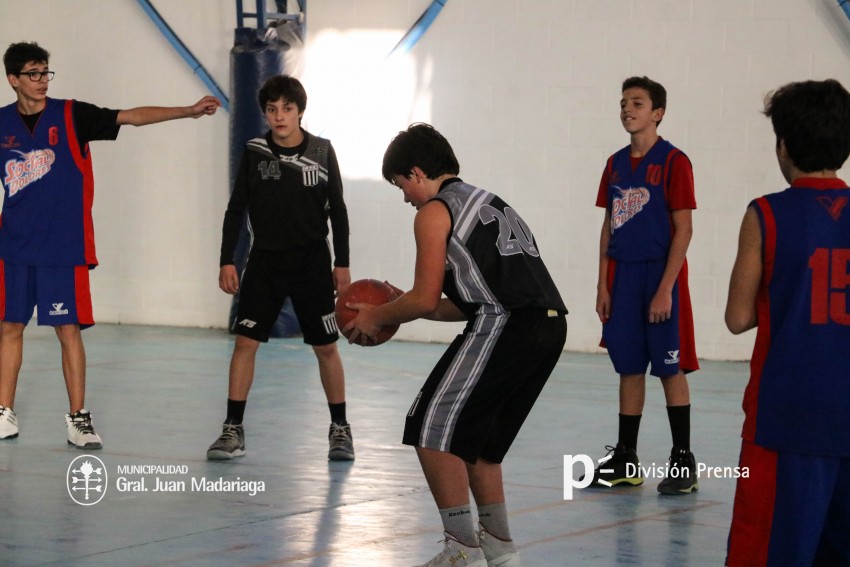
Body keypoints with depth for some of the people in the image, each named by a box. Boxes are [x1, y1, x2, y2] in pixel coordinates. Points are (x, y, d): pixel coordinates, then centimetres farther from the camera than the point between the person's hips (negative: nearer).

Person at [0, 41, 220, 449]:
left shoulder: (71, 115, -3)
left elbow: (133, 117, -9)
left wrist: (189, 111, -18)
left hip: (64, 246, -2)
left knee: (68, 328, -2)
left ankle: (78, 417, 5)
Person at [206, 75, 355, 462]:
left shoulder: (321, 151, -4)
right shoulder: (254, 152, -2)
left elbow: (337, 210, 3)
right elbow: (236, 208, 4)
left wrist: (342, 264, 0)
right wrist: (227, 260, -1)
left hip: (311, 262, -1)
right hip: (265, 260, 1)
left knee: (326, 347, 4)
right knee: (245, 341, -6)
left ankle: (340, 429, 17)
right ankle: (233, 430, 1)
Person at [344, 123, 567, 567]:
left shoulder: (434, 212, 2)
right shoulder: (487, 203, 28)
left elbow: (425, 299, -3)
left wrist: (377, 317, 15)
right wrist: (400, 309, 31)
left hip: (504, 327, -9)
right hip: (549, 325, 9)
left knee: (432, 430, -2)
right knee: (477, 437, 22)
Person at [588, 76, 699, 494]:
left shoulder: (673, 162, -7)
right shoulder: (616, 164, 11)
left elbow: (683, 229, -10)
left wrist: (665, 288, -16)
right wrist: (603, 285, 9)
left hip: (661, 275, -6)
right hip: (622, 276, 6)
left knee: (670, 368, -3)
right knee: (629, 368, 9)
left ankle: (683, 462, 4)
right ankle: (625, 460, 15)